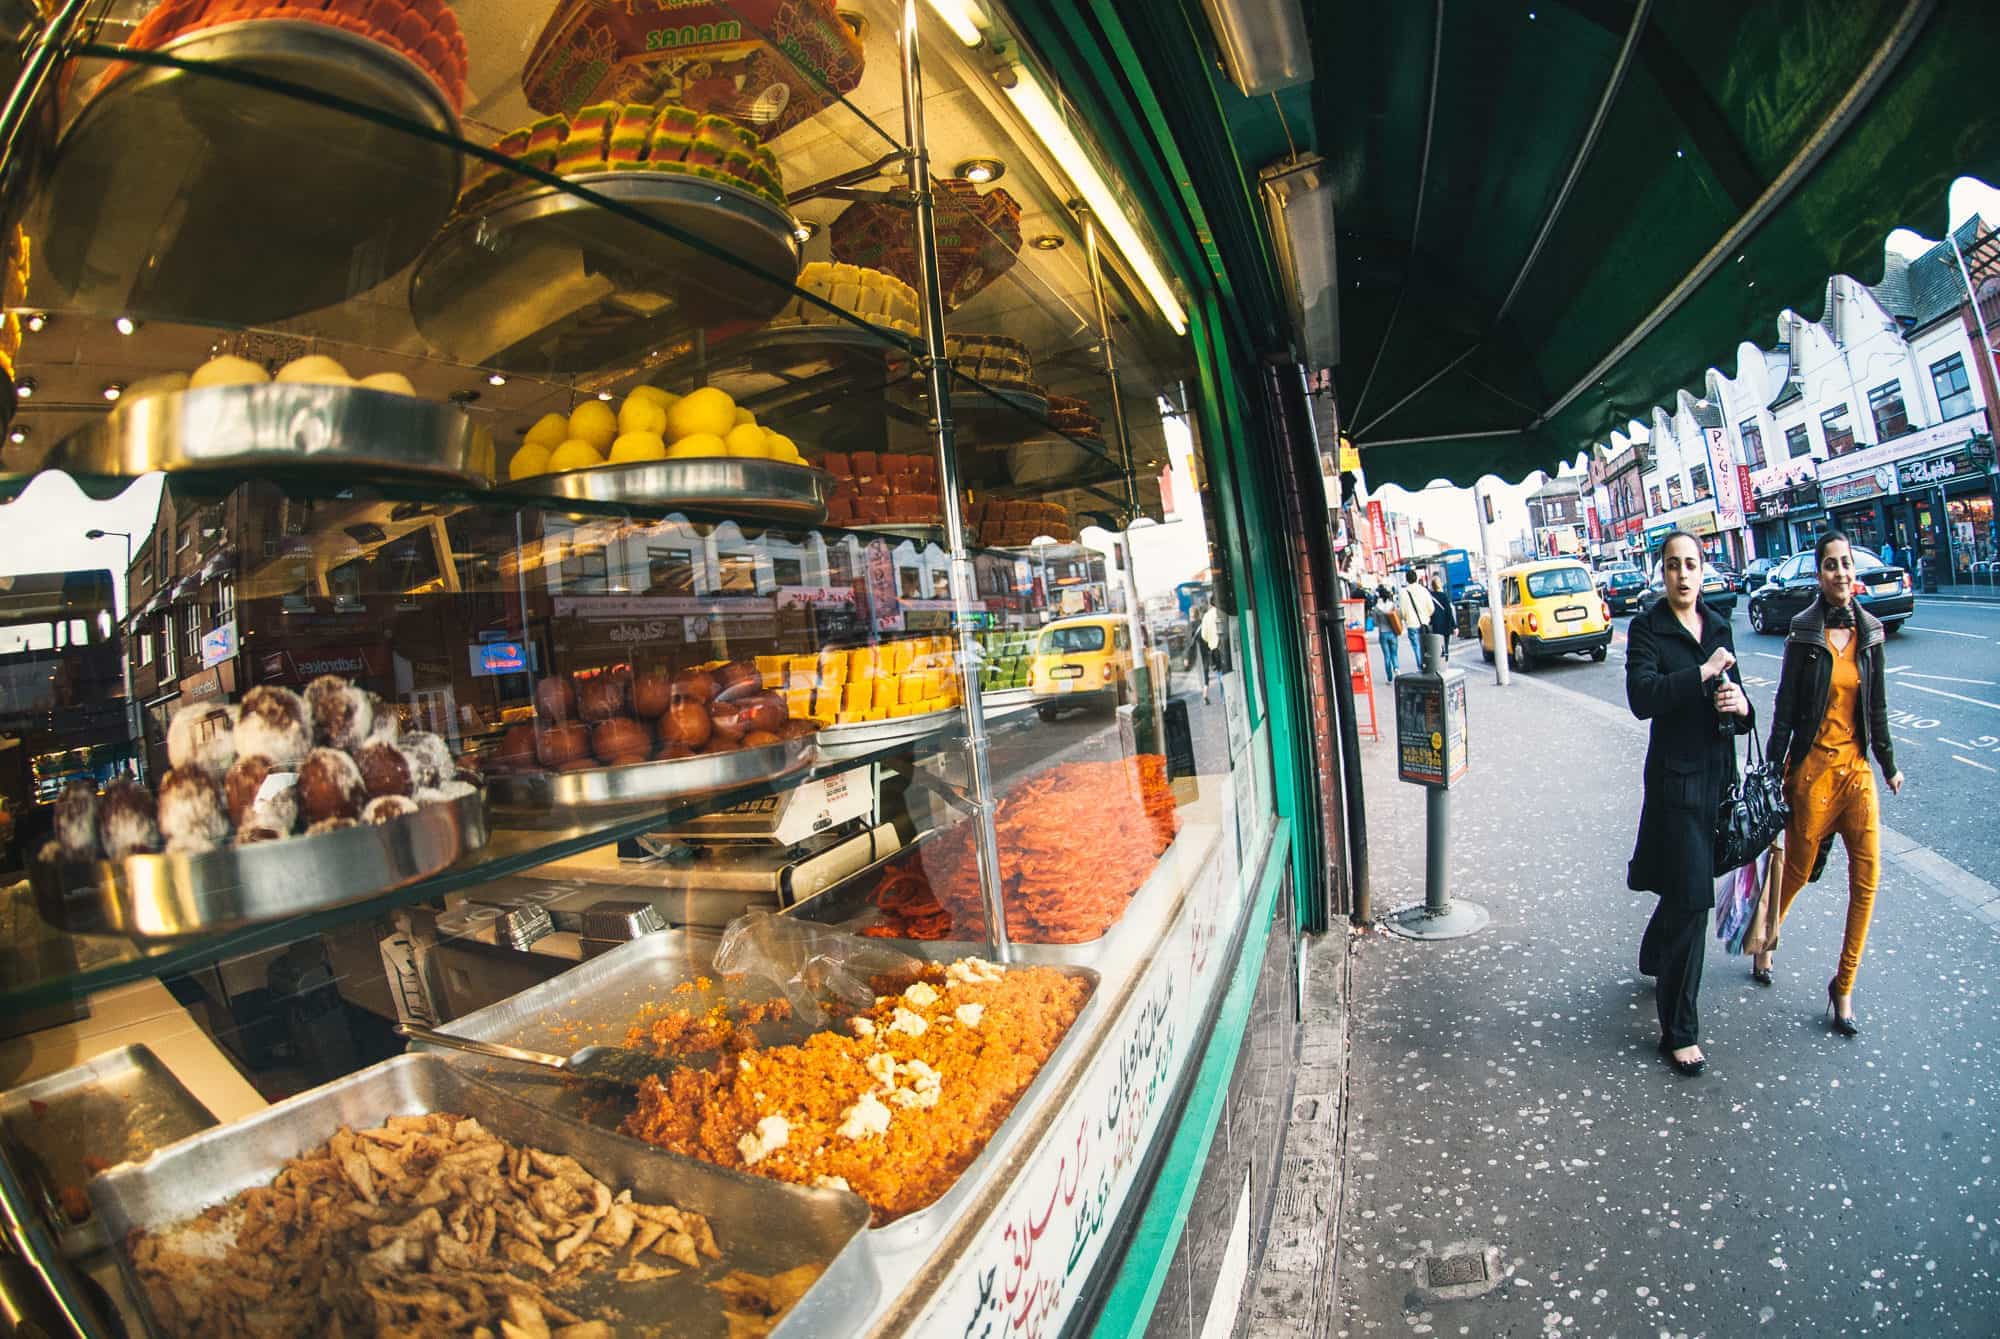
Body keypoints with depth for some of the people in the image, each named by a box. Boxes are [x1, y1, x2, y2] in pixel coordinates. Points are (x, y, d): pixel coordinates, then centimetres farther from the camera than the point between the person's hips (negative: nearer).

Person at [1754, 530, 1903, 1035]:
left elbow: (1877, 707, 12)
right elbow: (1786, 706, -6)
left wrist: (1889, 764, 16)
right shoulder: (1803, 630, -7)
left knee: (1867, 877, -1)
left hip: (1857, 766, 4)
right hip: (1812, 766, -4)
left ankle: (1844, 987, 11)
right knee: (1798, 870, 7)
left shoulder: (1870, 630, 5)